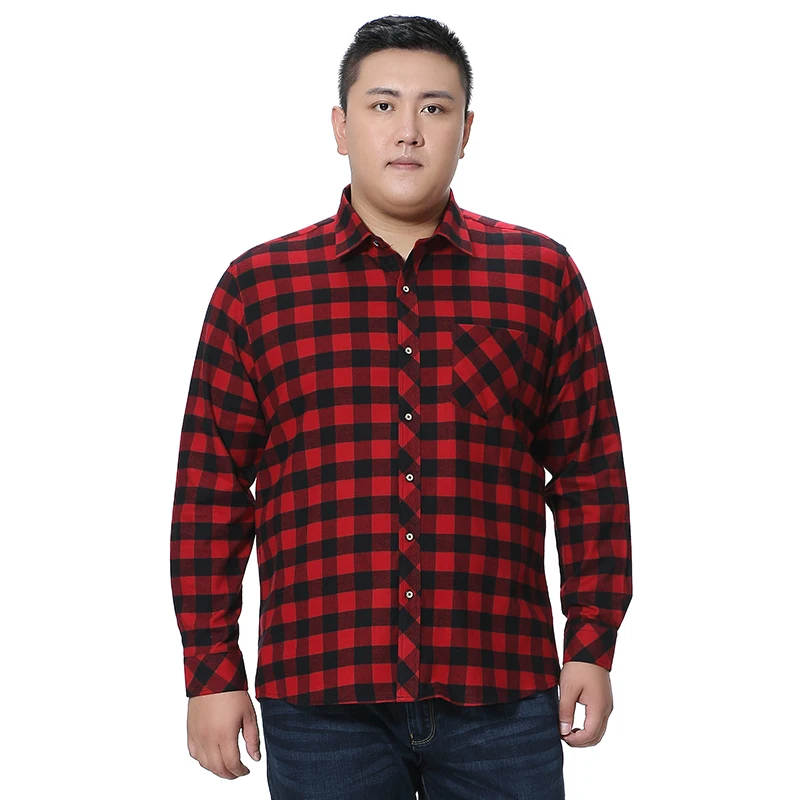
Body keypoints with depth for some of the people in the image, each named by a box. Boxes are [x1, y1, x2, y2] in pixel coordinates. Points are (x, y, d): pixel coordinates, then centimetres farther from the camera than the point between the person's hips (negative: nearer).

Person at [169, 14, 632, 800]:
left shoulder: (542, 276, 6)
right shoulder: (256, 287, 4)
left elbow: (590, 473, 7)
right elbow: (211, 490, 4)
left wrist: (592, 645, 3)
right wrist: (211, 673, 2)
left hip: (502, 696, 1)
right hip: (321, 702, 0)